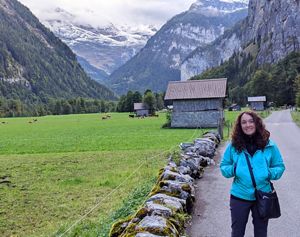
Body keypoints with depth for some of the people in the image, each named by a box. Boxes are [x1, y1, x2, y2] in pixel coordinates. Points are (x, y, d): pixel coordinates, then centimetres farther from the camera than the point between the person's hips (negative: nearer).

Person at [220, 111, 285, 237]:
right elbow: (223, 167, 1)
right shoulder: (233, 146, -6)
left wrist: (269, 173, -18)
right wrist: (233, 169, -20)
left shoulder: (269, 145, -6)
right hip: (239, 197, 0)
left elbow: (280, 167, 2)